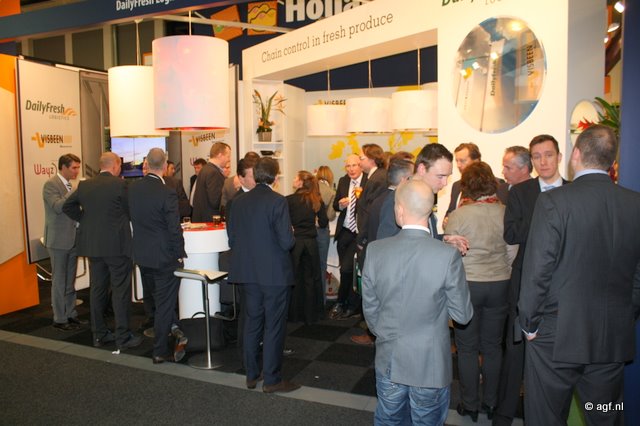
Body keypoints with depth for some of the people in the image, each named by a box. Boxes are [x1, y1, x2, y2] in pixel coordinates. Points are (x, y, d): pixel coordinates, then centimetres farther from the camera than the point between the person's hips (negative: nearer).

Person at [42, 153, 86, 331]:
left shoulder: (70, 186, 13)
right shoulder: (50, 185, -11)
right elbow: (58, 207, -25)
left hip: (72, 240, 8)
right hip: (59, 240, -8)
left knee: (70, 281, 14)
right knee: (59, 282, 1)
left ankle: (71, 314, 23)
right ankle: (59, 319, 9)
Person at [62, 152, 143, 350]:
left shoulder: (85, 185, 5)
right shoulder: (120, 184, -11)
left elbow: (67, 206, 11)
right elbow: (129, 210, -5)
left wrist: (85, 219, 16)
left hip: (92, 244, 6)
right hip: (116, 244, -6)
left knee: (97, 289, 14)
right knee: (120, 290, 1)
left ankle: (99, 334, 22)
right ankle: (123, 337, 5)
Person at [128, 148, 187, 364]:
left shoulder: (132, 188, -2)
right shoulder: (167, 193, -20)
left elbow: (132, 217, 10)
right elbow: (174, 229, -19)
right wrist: (179, 254, -6)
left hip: (141, 255, 6)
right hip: (164, 257, -5)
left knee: (159, 298, 25)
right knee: (164, 304, 7)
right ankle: (160, 352, 17)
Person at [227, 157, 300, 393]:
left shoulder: (239, 201, 2)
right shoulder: (277, 201, -16)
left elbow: (232, 239, 5)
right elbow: (286, 242, -19)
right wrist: (291, 237, 2)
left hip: (249, 273, 6)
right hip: (275, 273, -6)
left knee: (252, 322, 17)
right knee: (274, 326, 6)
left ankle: (252, 375, 29)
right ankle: (272, 379, 16)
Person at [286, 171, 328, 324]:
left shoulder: (289, 200, -9)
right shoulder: (317, 201, 0)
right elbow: (324, 223, 2)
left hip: (294, 241, -3)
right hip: (311, 242, 3)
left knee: (294, 278, 9)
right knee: (311, 278, 12)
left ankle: (294, 314, 18)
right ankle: (311, 314, 19)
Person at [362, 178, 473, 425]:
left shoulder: (375, 251, -13)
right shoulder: (448, 256, -20)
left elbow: (370, 310, -2)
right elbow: (462, 315, -10)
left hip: (388, 362, 2)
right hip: (432, 365, -2)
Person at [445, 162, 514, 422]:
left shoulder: (458, 215, -12)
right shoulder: (505, 213, -6)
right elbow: (512, 253, 2)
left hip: (466, 285, -3)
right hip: (499, 285, 3)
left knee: (467, 349, 9)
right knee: (493, 346, 15)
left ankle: (470, 405, 22)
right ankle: (491, 403, 28)